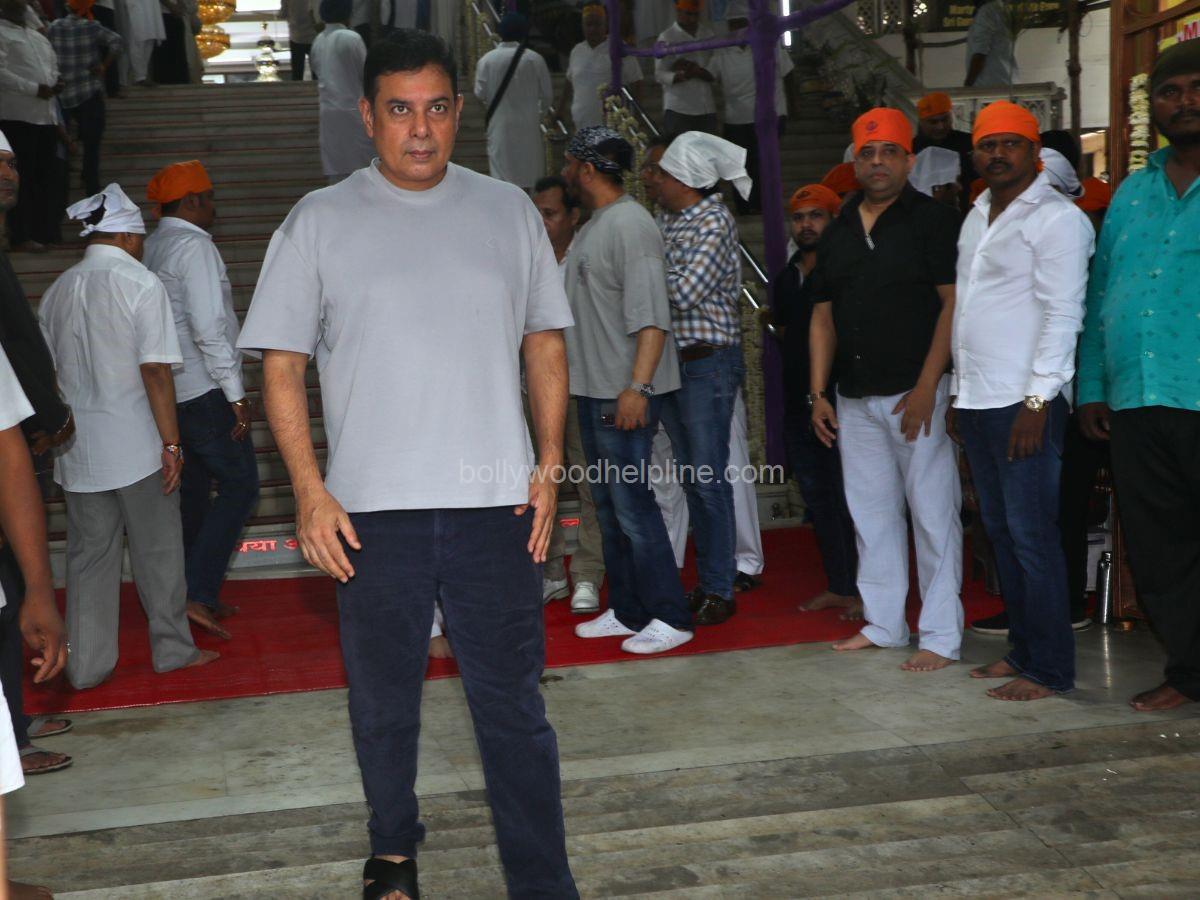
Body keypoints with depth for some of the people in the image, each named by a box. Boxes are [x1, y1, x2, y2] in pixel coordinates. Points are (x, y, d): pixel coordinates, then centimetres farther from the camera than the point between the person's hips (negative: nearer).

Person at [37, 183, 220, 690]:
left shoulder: (57, 290, 6)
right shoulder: (141, 284, -11)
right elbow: (155, 372, -16)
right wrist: (171, 443, -12)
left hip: (78, 449, 5)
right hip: (136, 448, -5)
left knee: (88, 555, 12)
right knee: (156, 553, 9)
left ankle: (87, 666, 16)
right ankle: (172, 649, 21)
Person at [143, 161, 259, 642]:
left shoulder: (150, 247, 12)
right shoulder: (194, 246, -13)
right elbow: (209, 328, -20)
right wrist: (236, 393, -16)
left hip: (167, 390, 9)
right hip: (204, 390, -9)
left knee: (192, 490, 15)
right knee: (239, 484, -5)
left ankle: (189, 594, 21)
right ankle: (198, 592, -10)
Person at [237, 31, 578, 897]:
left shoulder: (509, 211, 8)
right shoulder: (320, 221, 2)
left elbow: (546, 343, 11)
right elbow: (283, 364, 2)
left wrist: (549, 463, 2)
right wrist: (310, 489, -7)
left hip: (496, 502, 1)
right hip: (373, 509, 0)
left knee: (514, 708, 4)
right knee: (384, 705, 14)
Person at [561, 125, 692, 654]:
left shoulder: (629, 223, -13)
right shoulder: (593, 226, 18)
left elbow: (651, 315, -22)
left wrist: (637, 386, -28)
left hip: (624, 394, -10)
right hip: (594, 390, 10)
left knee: (632, 504, -8)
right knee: (609, 507, 14)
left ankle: (669, 618, 0)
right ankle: (626, 612, 23)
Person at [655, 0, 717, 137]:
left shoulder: (709, 34, 11)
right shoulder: (667, 38, -1)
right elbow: (660, 75, -7)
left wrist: (697, 71, -14)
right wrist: (684, 75, -24)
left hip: (707, 109, 4)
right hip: (678, 110, -4)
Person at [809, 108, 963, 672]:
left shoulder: (932, 220, -3)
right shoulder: (839, 231, 15)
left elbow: (954, 304, -10)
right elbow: (823, 316, 16)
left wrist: (926, 387, -17)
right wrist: (819, 392, 9)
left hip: (917, 393, -6)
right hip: (856, 397, 6)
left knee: (933, 513, -3)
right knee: (871, 512, 12)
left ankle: (941, 636, 4)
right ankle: (883, 624, 23)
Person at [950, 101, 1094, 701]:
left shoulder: (1056, 218, -7)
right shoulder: (976, 218, 19)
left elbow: (1062, 314, -14)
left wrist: (1037, 401, -19)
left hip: (1024, 403, -8)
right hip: (977, 400, 8)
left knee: (1032, 536, -5)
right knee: (1000, 532, 12)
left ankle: (1049, 670, 3)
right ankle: (1022, 650, 22)